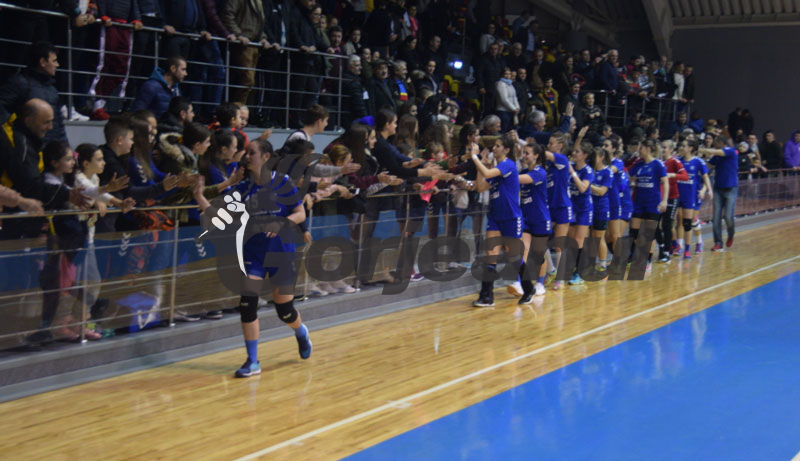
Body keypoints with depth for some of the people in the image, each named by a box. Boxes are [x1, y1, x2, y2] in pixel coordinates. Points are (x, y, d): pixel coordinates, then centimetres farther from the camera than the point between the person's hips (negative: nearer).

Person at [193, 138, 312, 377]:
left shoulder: (283, 183, -7)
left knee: (284, 309, 5)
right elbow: (219, 215, -8)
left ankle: (301, 332, 42)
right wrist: (200, 198, -23)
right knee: (247, 302, -11)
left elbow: (300, 214, -4)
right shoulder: (242, 189, -1)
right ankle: (252, 362, 1)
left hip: (281, 253, -2)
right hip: (253, 253, 2)